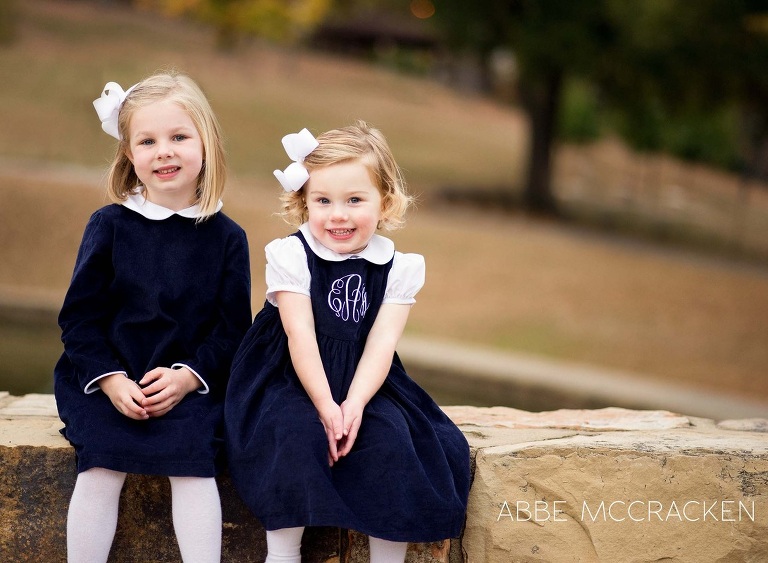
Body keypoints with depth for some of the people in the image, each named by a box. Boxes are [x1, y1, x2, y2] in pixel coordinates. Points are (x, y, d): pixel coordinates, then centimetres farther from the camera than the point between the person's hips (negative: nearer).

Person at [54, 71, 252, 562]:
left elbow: (232, 327, 2)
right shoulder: (110, 226, 1)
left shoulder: (226, 237, 2)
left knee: (193, 460, -23)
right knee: (101, 467, -21)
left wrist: (187, 376, -13)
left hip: (192, 384, 0)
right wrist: (111, 380, -12)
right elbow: (79, 315, 2)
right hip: (109, 381, 0)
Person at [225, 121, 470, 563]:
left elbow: (381, 343, -8)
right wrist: (325, 406, -20)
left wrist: (354, 406, -22)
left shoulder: (397, 268, 0)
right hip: (291, 381, -2)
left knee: (392, 437, -23)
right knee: (298, 432, -31)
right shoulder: (291, 256, -7)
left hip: (365, 383, 2)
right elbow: (300, 335, -13)